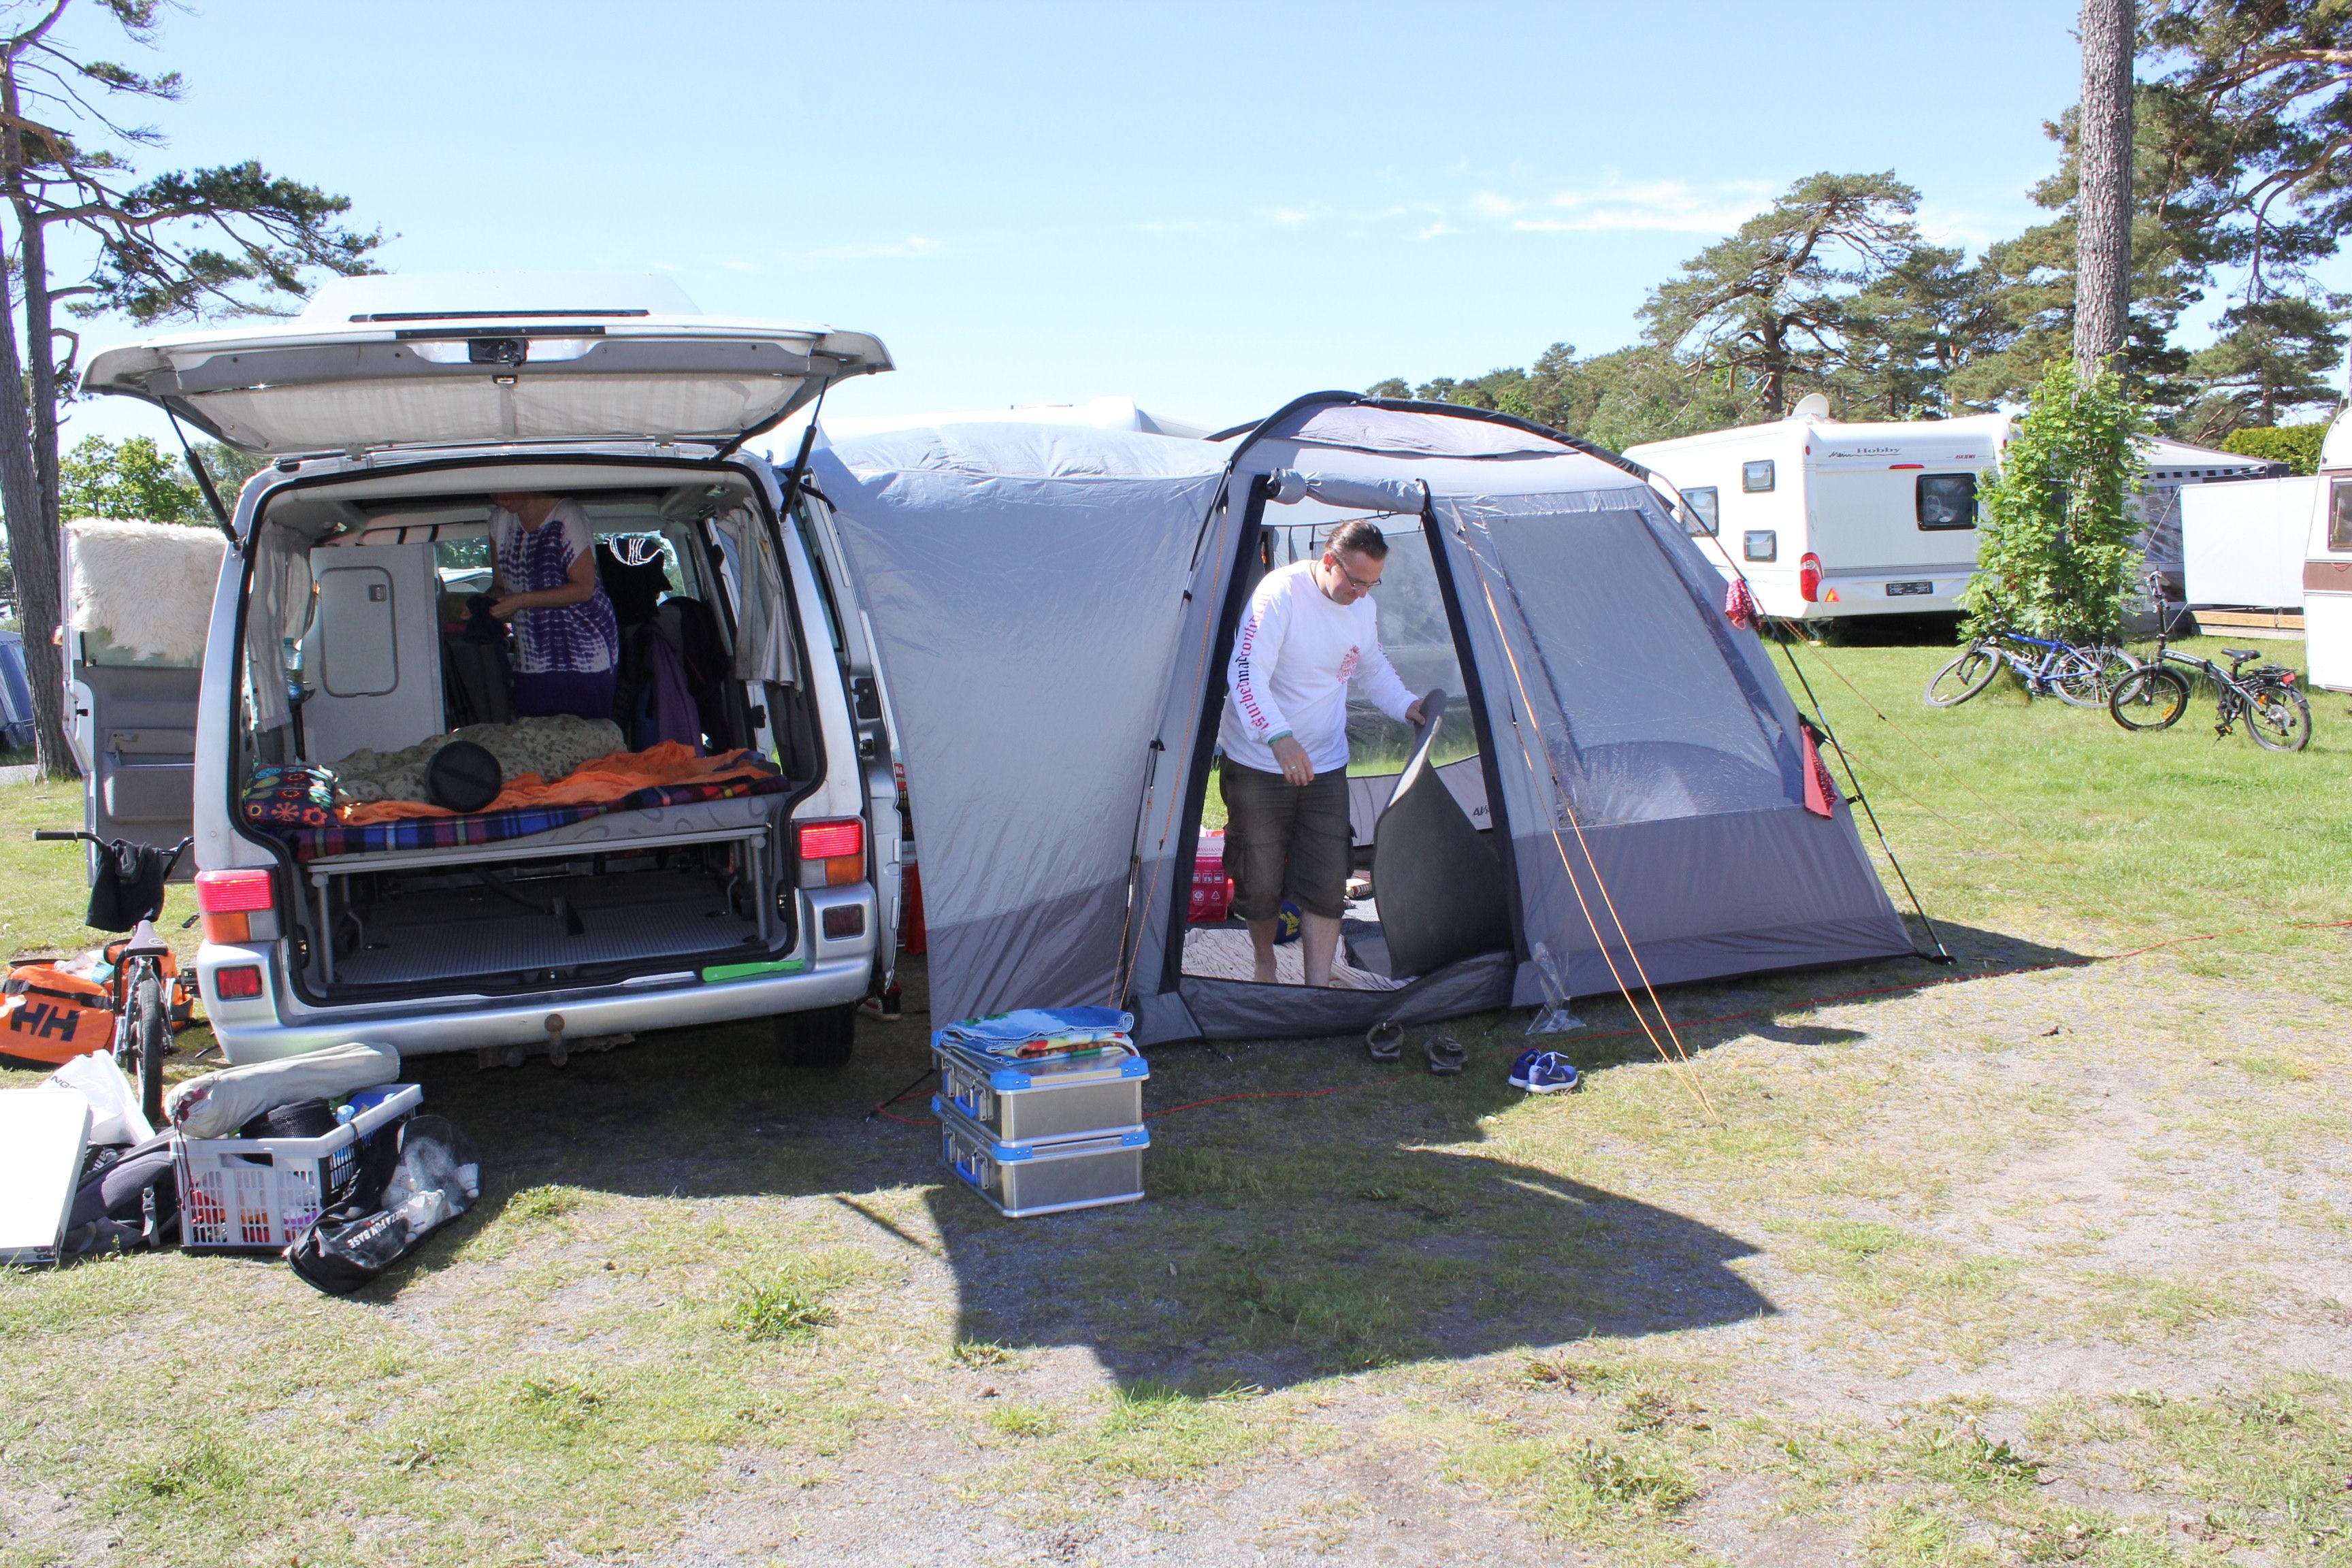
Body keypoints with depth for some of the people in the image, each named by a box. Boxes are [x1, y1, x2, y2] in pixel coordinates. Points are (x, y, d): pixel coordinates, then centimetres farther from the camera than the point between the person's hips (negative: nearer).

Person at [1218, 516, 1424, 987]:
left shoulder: (1365, 608, 0)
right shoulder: (1281, 592, -20)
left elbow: (1374, 671, 20)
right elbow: (1246, 672, -29)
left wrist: (1407, 705, 2)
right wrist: (1279, 738, -42)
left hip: (1325, 766, 5)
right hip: (1257, 765, -5)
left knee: (1326, 886, -2)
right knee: (1260, 884, 3)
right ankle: (1264, 965, 30)